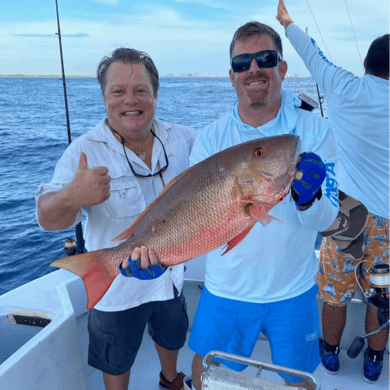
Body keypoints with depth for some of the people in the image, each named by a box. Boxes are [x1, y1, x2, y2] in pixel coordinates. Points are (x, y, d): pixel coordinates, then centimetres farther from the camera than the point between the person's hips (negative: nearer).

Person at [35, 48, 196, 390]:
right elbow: (48, 219, -27)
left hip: (173, 275, 4)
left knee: (172, 337, 31)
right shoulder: (85, 152, -21)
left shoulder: (183, 138, -8)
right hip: (117, 287, -4)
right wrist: (71, 197, -50)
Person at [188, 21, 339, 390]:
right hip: (225, 289, 1)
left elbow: (325, 219, -15)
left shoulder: (315, 130, -9)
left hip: (293, 291, 0)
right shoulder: (210, 138, -7)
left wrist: (307, 199, -37)